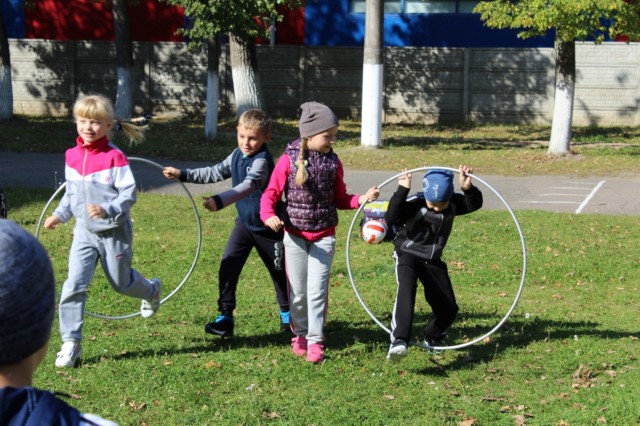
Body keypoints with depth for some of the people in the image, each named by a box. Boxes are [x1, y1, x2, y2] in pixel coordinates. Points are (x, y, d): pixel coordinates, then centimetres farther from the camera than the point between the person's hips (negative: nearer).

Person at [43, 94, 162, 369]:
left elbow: (129, 194, -18)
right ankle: (71, 342, 1)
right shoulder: (72, 156, 0)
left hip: (114, 232, -4)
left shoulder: (114, 157, -17)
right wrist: (60, 215, 9)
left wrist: (107, 209, -31)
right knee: (74, 286, -7)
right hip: (85, 232, 4)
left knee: (121, 282, 14)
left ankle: (151, 290, 48)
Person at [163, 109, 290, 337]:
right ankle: (225, 317, -3)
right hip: (244, 223, 6)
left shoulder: (262, 161, -27)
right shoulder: (236, 155, 0)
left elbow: (248, 185, -43)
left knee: (279, 272, 12)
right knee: (228, 266, -8)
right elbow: (215, 173, 15)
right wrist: (183, 174, 10)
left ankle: (287, 314, 35)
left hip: (267, 227, -6)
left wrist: (220, 201, -57)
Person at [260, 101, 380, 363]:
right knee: (297, 290, 9)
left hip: (324, 236, 1)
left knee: (317, 290, -3)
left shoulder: (333, 163, 1)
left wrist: (361, 199, -8)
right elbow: (271, 194, -6)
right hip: (295, 235, -1)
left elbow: (339, 199, 10)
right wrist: (269, 215, -25)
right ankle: (300, 334, 28)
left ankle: (315, 341, 4)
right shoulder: (289, 160, -8)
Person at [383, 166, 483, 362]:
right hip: (408, 256, -5)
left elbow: (474, 204, -21)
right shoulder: (414, 204, -20)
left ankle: (432, 337, 36)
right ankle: (399, 341, -48)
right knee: (407, 288, -36)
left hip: (433, 260, 5)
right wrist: (402, 190, -42)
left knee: (449, 307, 4)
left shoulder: (453, 203, -6)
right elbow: (390, 218, -34)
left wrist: (468, 189, -40)